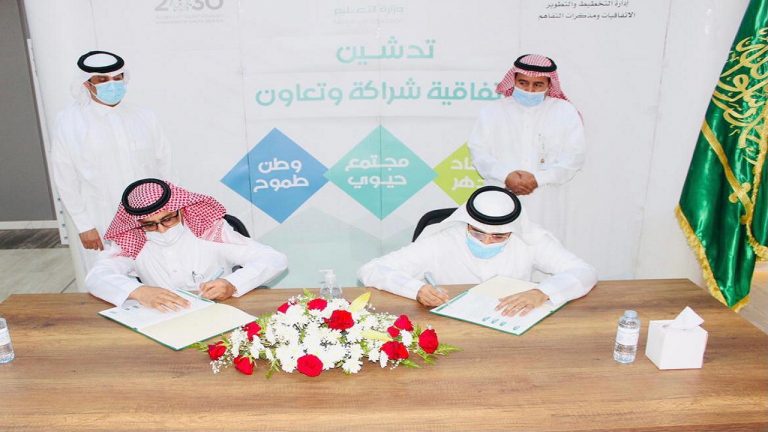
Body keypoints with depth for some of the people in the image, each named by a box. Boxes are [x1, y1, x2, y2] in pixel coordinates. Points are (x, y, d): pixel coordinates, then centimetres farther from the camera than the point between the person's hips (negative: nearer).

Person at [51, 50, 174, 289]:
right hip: (100, 224, -2)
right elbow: (66, 180, -2)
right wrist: (83, 225, -5)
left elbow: (163, 165, 7)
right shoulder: (69, 122, -2)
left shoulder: (144, 117, 4)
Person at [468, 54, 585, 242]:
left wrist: (538, 178, -12)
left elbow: (575, 156, 1)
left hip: (545, 208, 0)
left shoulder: (565, 112, 7)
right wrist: (505, 175, -13)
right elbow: (478, 151, 3)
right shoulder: (493, 111, 9)